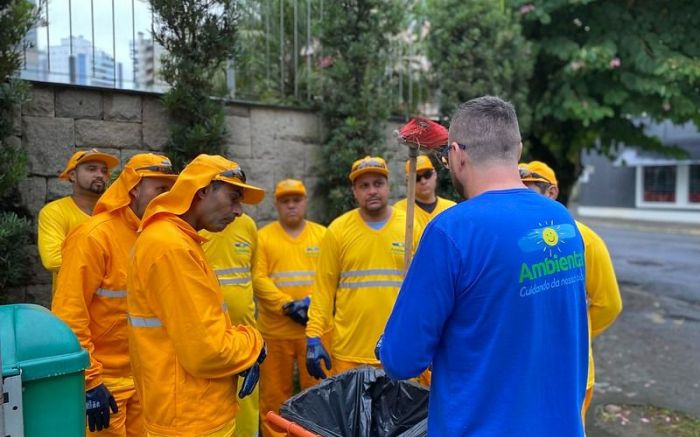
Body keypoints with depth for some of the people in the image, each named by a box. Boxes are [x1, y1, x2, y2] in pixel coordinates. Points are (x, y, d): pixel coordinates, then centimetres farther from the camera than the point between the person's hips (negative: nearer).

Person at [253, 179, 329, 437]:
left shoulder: (322, 235, 8)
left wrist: (313, 302, -16)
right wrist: (287, 305, -16)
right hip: (275, 330, -1)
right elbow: (258, 279, -6)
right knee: (275, 394, 9)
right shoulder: (263, 237, 4)